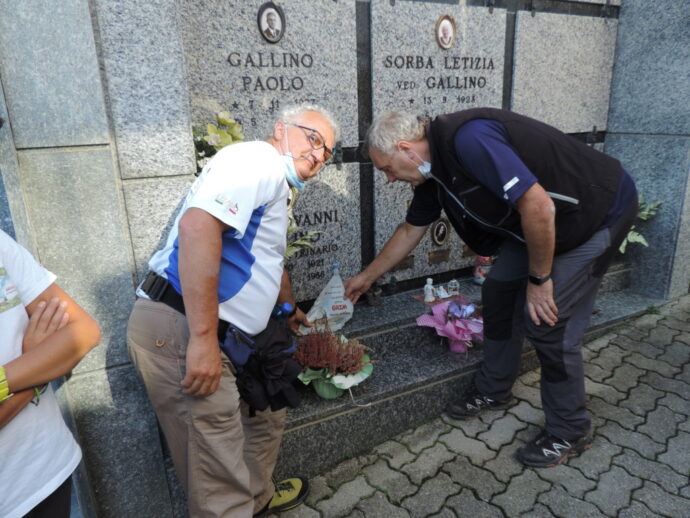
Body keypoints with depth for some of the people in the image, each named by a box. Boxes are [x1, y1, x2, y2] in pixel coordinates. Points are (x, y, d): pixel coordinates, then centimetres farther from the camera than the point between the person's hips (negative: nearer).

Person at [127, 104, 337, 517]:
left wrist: (290, 310, 51)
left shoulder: (276, 185, 22)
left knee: (266, 415, 24)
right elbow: (197, 225, -27)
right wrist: (203, 338, -28)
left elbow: (270, 262, 36)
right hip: (180, 328, -11)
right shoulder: (259, 160, -11)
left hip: (221, 334, 11)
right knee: (220, 473, -1)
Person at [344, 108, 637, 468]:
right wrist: (367, 277, 18)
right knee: (499, 290, 8)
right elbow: (410, 231, 12)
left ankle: (569, 432, 13)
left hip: (599, 212, -8)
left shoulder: (468, 139, -31)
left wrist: (539, 278, -20)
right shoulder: (432, 169, -1)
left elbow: (538, 206, -34)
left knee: (548, 321, -9)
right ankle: (493, 391, 27)